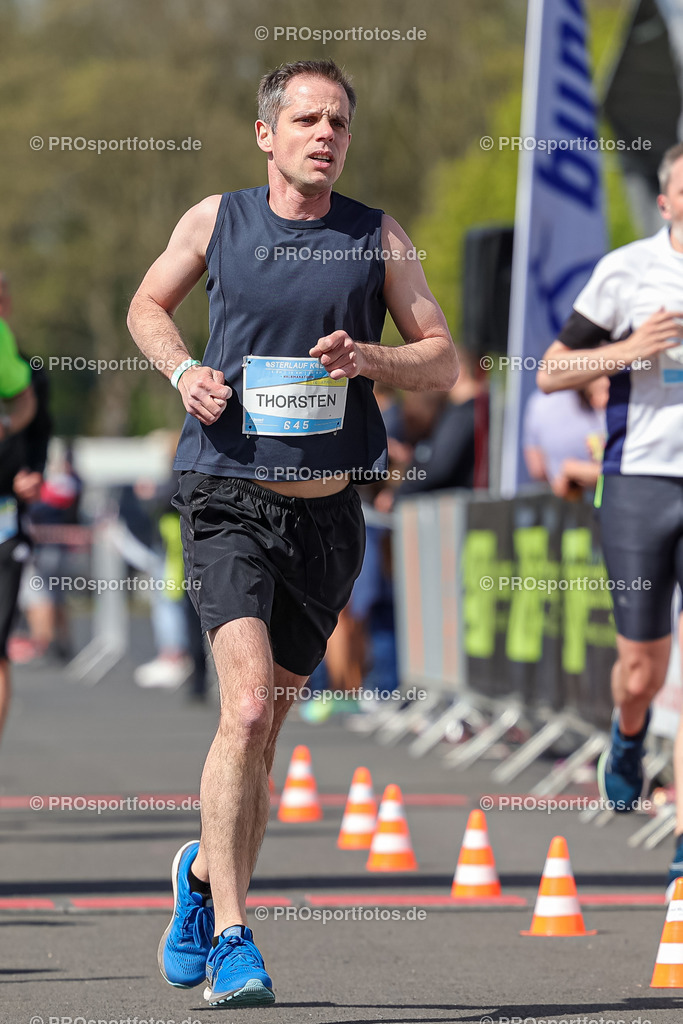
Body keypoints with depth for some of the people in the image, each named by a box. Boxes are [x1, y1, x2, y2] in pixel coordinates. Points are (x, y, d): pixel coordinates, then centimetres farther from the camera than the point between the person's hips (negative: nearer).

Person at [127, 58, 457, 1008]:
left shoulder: (378, 238, 6)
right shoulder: (215, 220, 3)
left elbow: (444, 360, 8)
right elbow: (148, 305, 19)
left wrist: (368, 358, -12)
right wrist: (184, 371, -1)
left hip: (328, 510, 3)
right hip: (230, 500, -3)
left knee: (267, 726, 10)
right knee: (248, 705, -20)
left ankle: (206, 873, 37)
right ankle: (230, 934, -15)